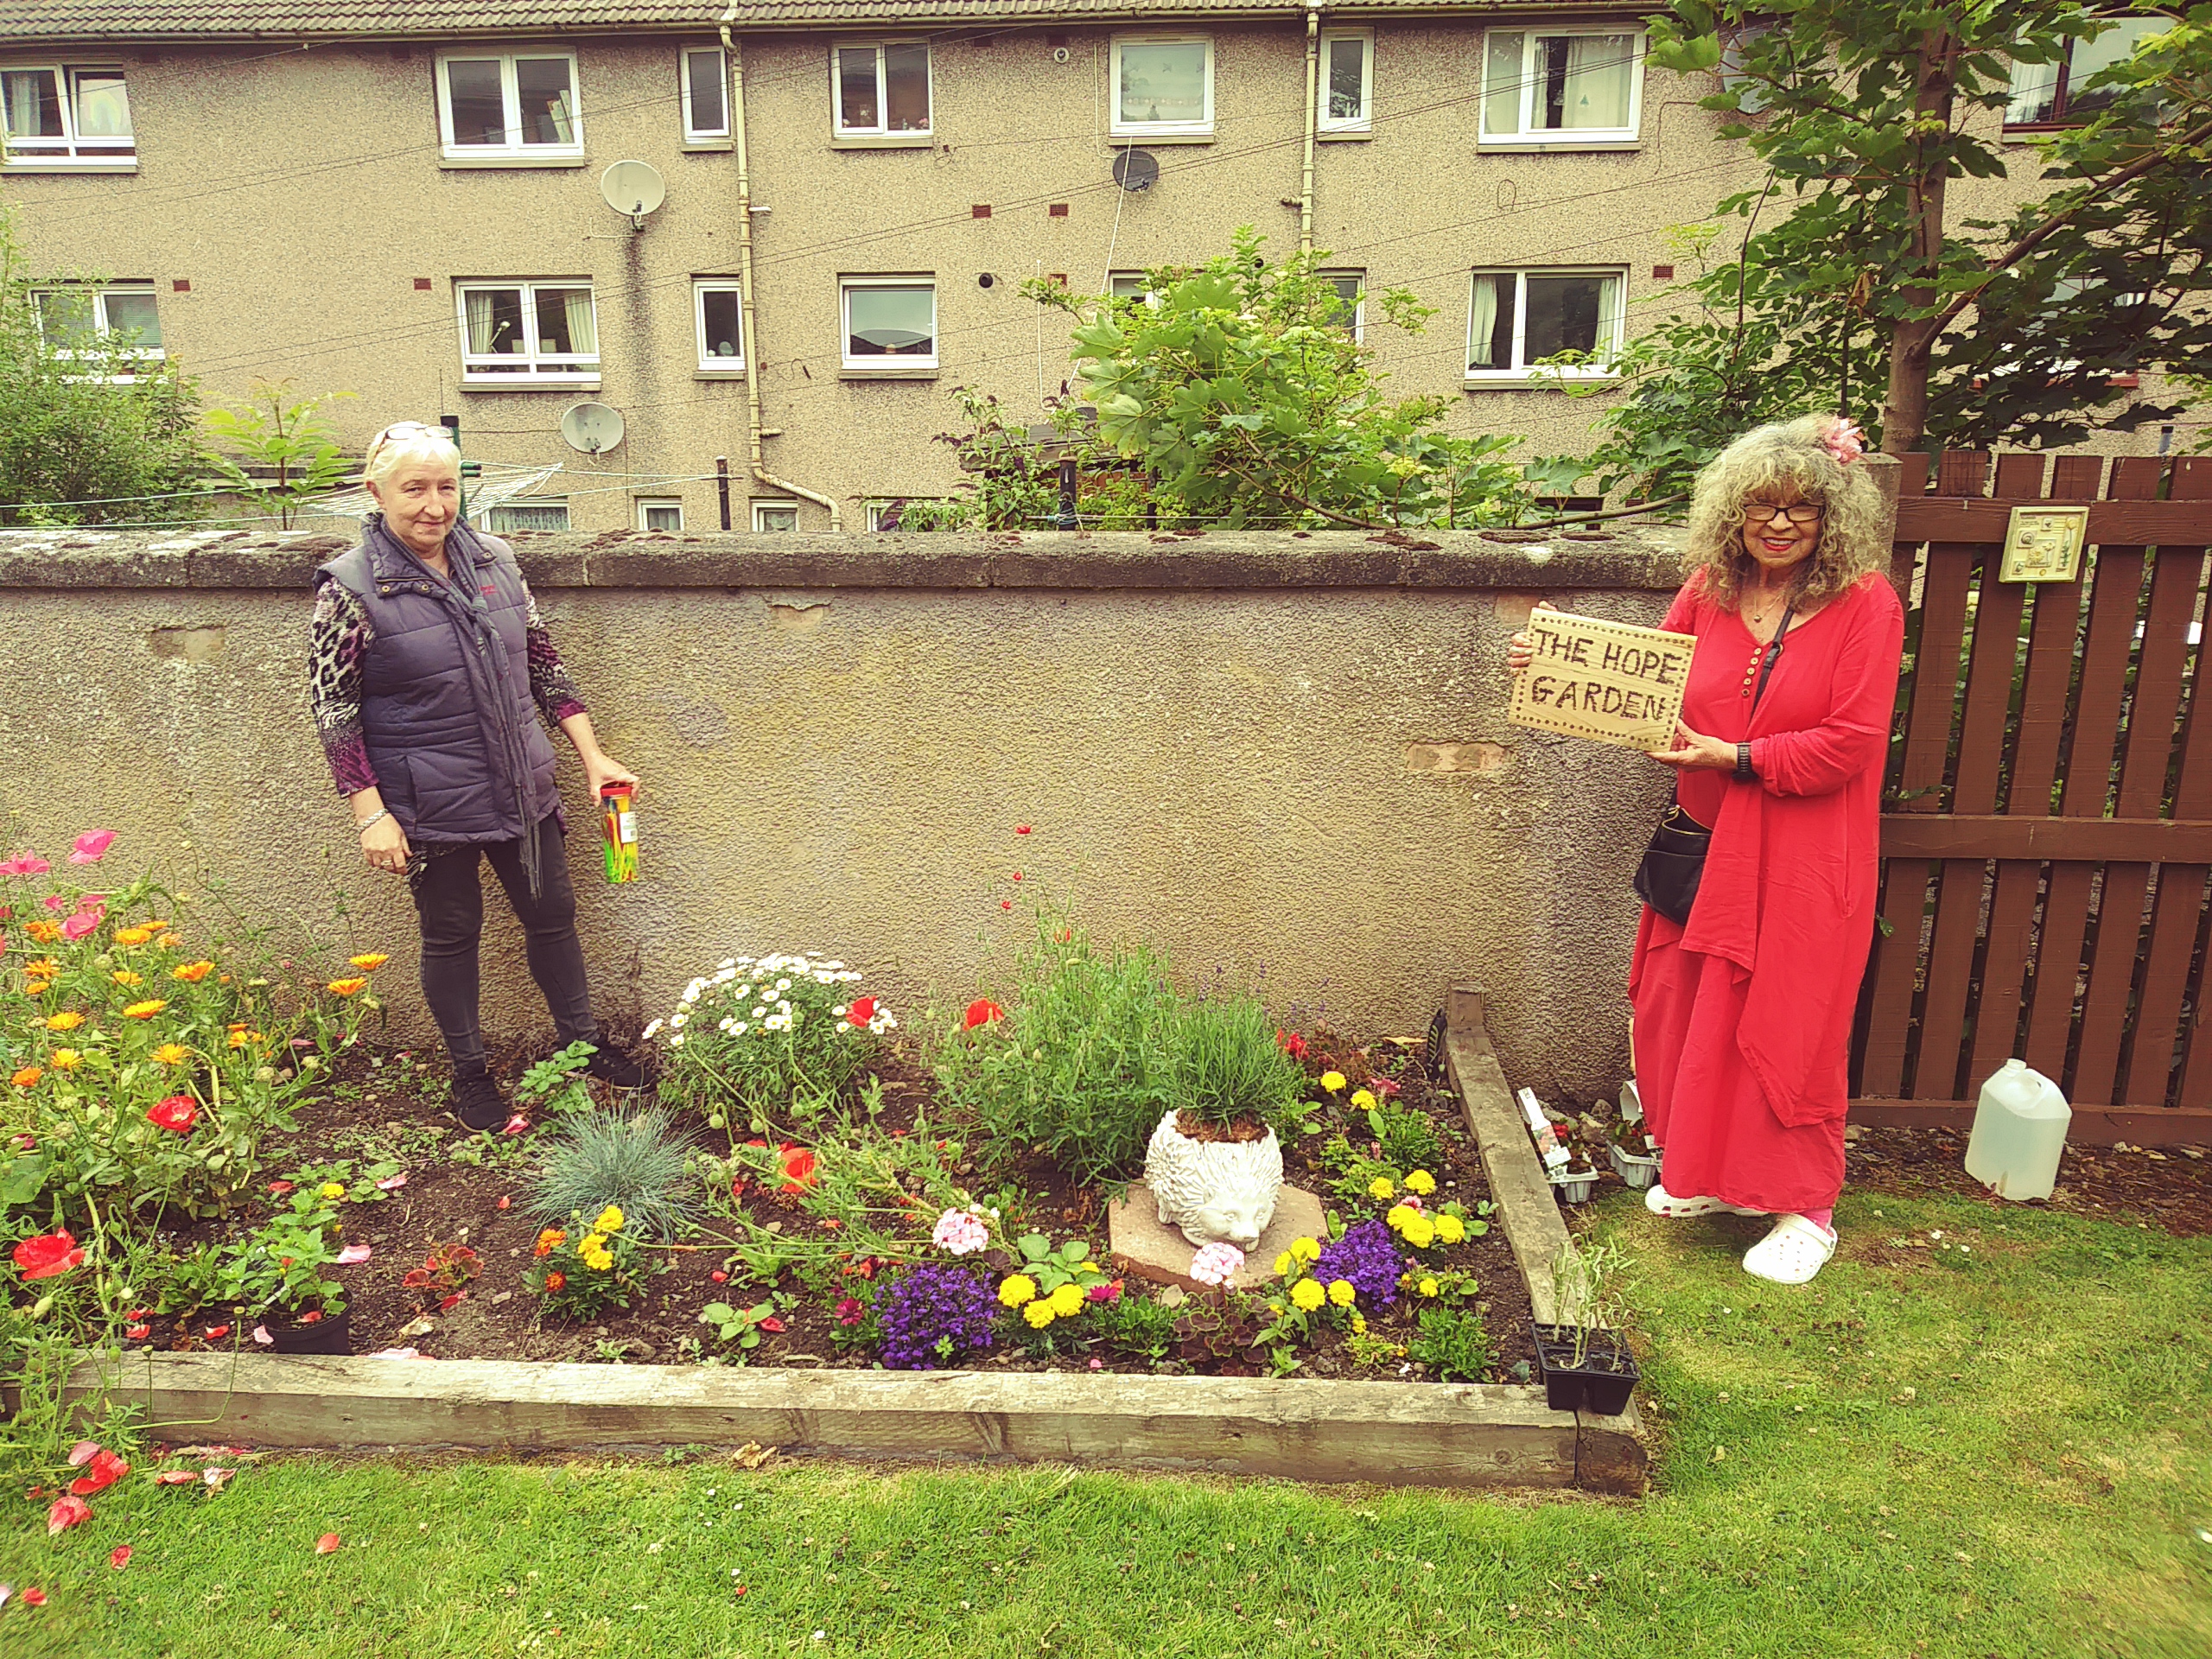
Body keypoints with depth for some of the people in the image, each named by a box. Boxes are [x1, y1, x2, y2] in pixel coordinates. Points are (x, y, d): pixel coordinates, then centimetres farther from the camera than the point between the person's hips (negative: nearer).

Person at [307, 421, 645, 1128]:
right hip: (431, 807, -4)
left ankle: (583, 1041, 34)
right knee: (452, 933, 10)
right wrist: (371, 814, -13)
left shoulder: (494, 560, 2)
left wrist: (592, 754, 6)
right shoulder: (351, 588, -12)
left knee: (552, 913, 14)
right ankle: (468, 1073, 30)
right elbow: (333, 709, -9)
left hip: (522, 789, 5)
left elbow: (543, 662, 9)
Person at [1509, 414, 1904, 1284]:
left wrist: (1734, 758, -20)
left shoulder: (1865, 604, -10)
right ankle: (1704, 1171, 34)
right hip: (1707, 846, 5)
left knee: (1786, 1026, 2)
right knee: (1684, 1008, 13)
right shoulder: (1709, 590, 2)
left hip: (1802, 862, -5)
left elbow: (1849, 743, -15)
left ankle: (1805, 1208, 21)